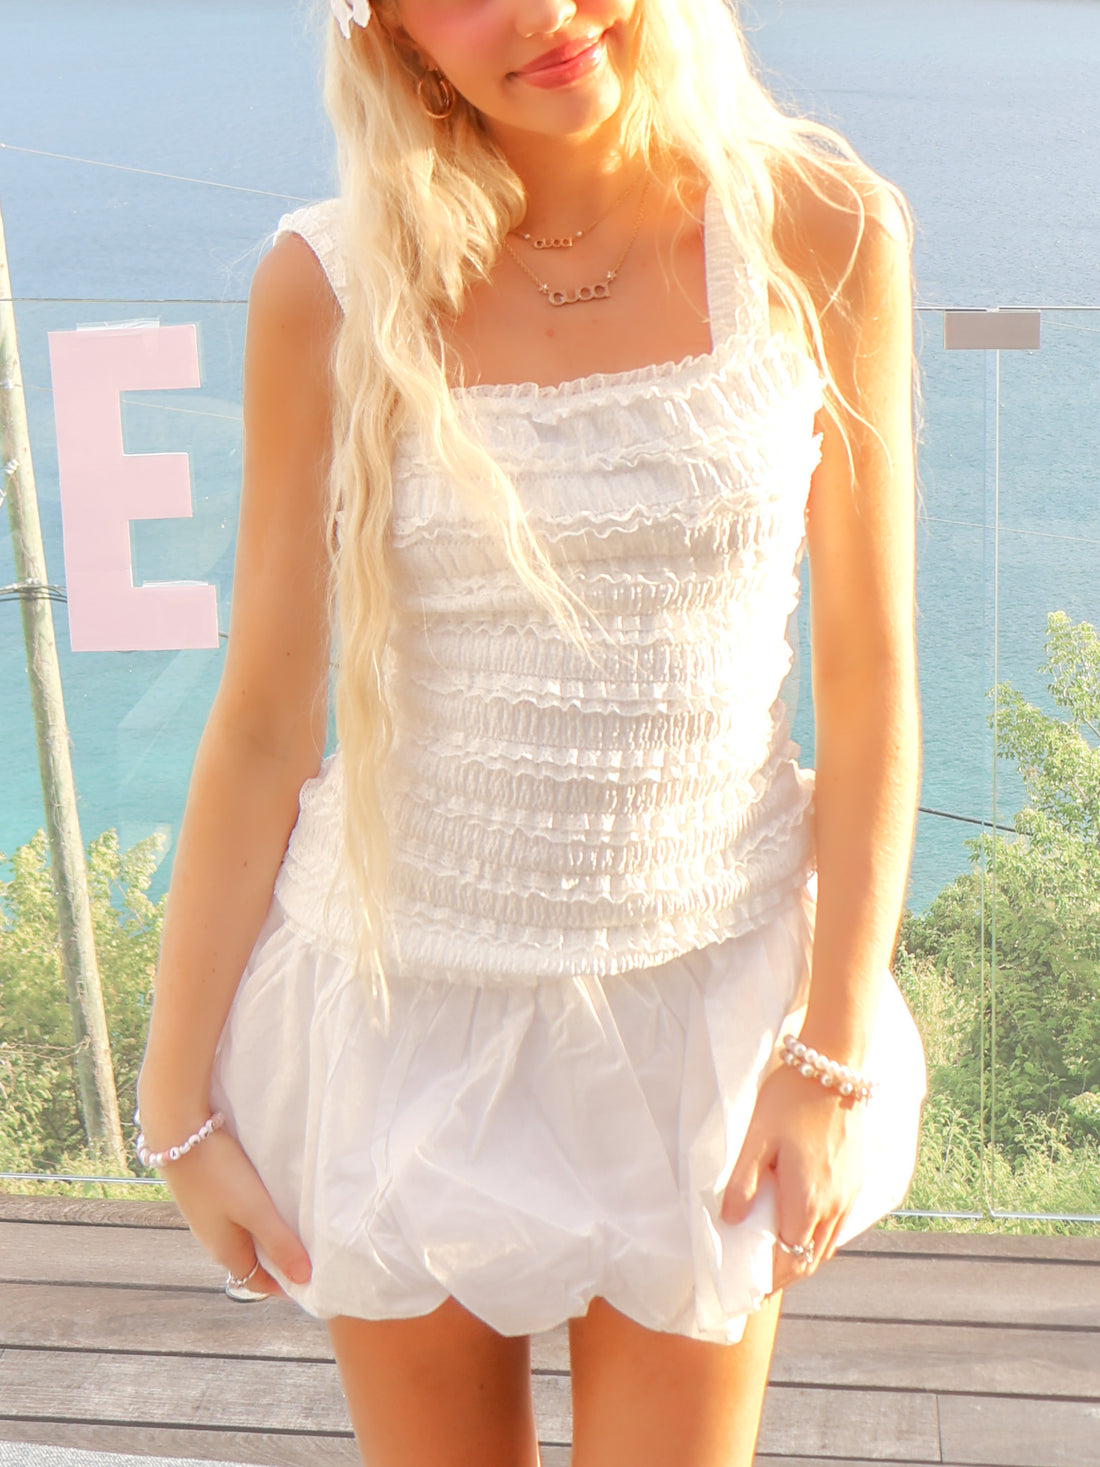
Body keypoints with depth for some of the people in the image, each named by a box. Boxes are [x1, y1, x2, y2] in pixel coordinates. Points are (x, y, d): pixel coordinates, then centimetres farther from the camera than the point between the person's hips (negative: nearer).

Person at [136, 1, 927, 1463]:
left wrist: (837, 1055, -4)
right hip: (411, 992, 0)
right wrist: (177, 1095, 0)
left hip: (701, 987, 0)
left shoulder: (818, 233, -9)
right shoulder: (330, 290, -10)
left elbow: (870, 682, -4)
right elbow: (261, 723, -5)